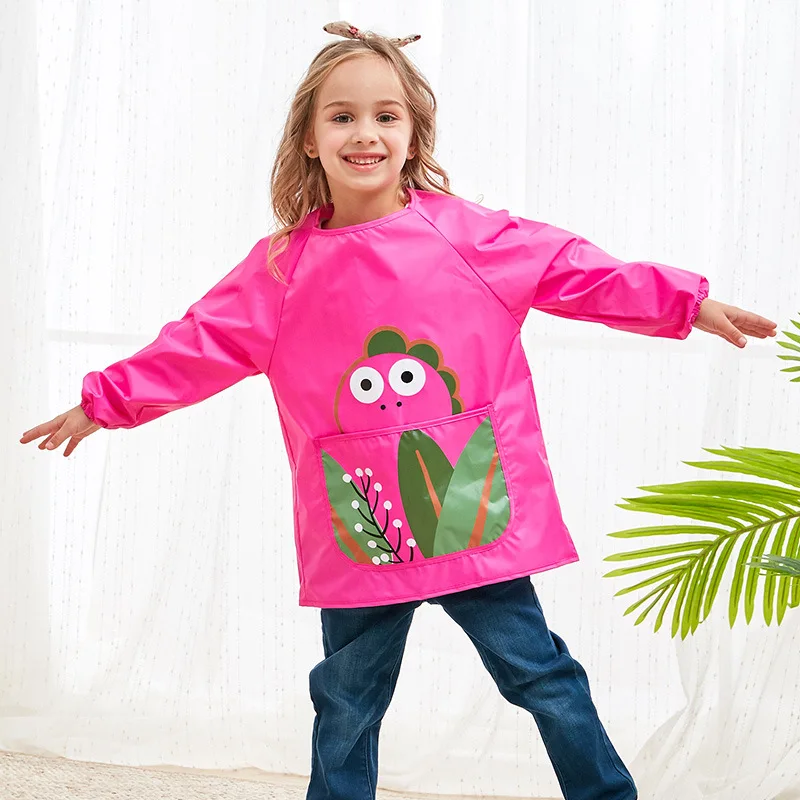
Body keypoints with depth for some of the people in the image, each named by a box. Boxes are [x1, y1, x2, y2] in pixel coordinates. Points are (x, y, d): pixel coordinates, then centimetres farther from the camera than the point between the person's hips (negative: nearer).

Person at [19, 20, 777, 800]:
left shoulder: (466, 234, -2)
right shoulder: (282, 269, 2)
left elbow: (574, 269, 1)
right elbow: (202, 343, 8)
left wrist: (683, 301, -1)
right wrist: (105, 400, 9)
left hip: (478, 518, -2)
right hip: (358, 535, 2)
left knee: (539, 674, 5)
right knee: (346, 703, 12)